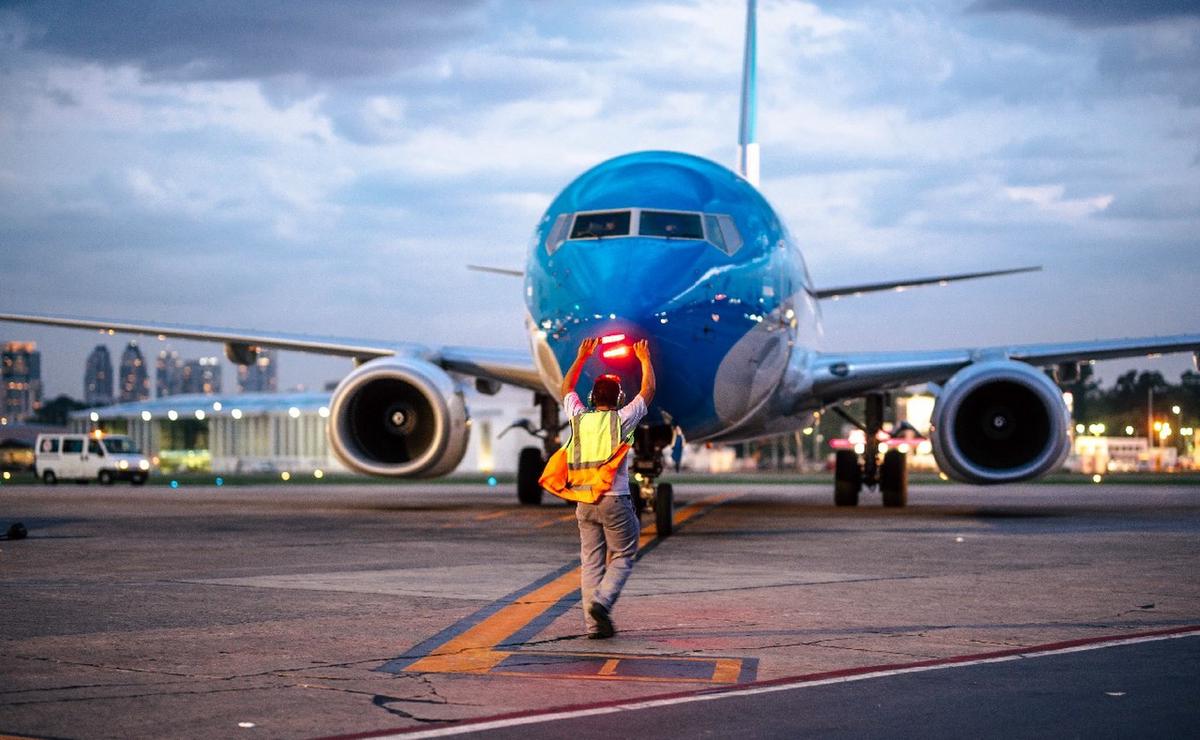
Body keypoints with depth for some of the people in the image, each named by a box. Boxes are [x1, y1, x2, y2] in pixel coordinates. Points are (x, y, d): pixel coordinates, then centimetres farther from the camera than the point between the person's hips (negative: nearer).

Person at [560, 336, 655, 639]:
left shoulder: (579, 418, 5)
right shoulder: (622, 420, -5)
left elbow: (567, 389, 24)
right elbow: (648, 391, 8)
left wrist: (582, 357, 31)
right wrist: (645, 360, 22)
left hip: (584, 501, 4)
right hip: (615, 500, -4)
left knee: (591, 560, 5)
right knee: (622, 557, 5)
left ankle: (593, 624, 0)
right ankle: (602, 600, -18)